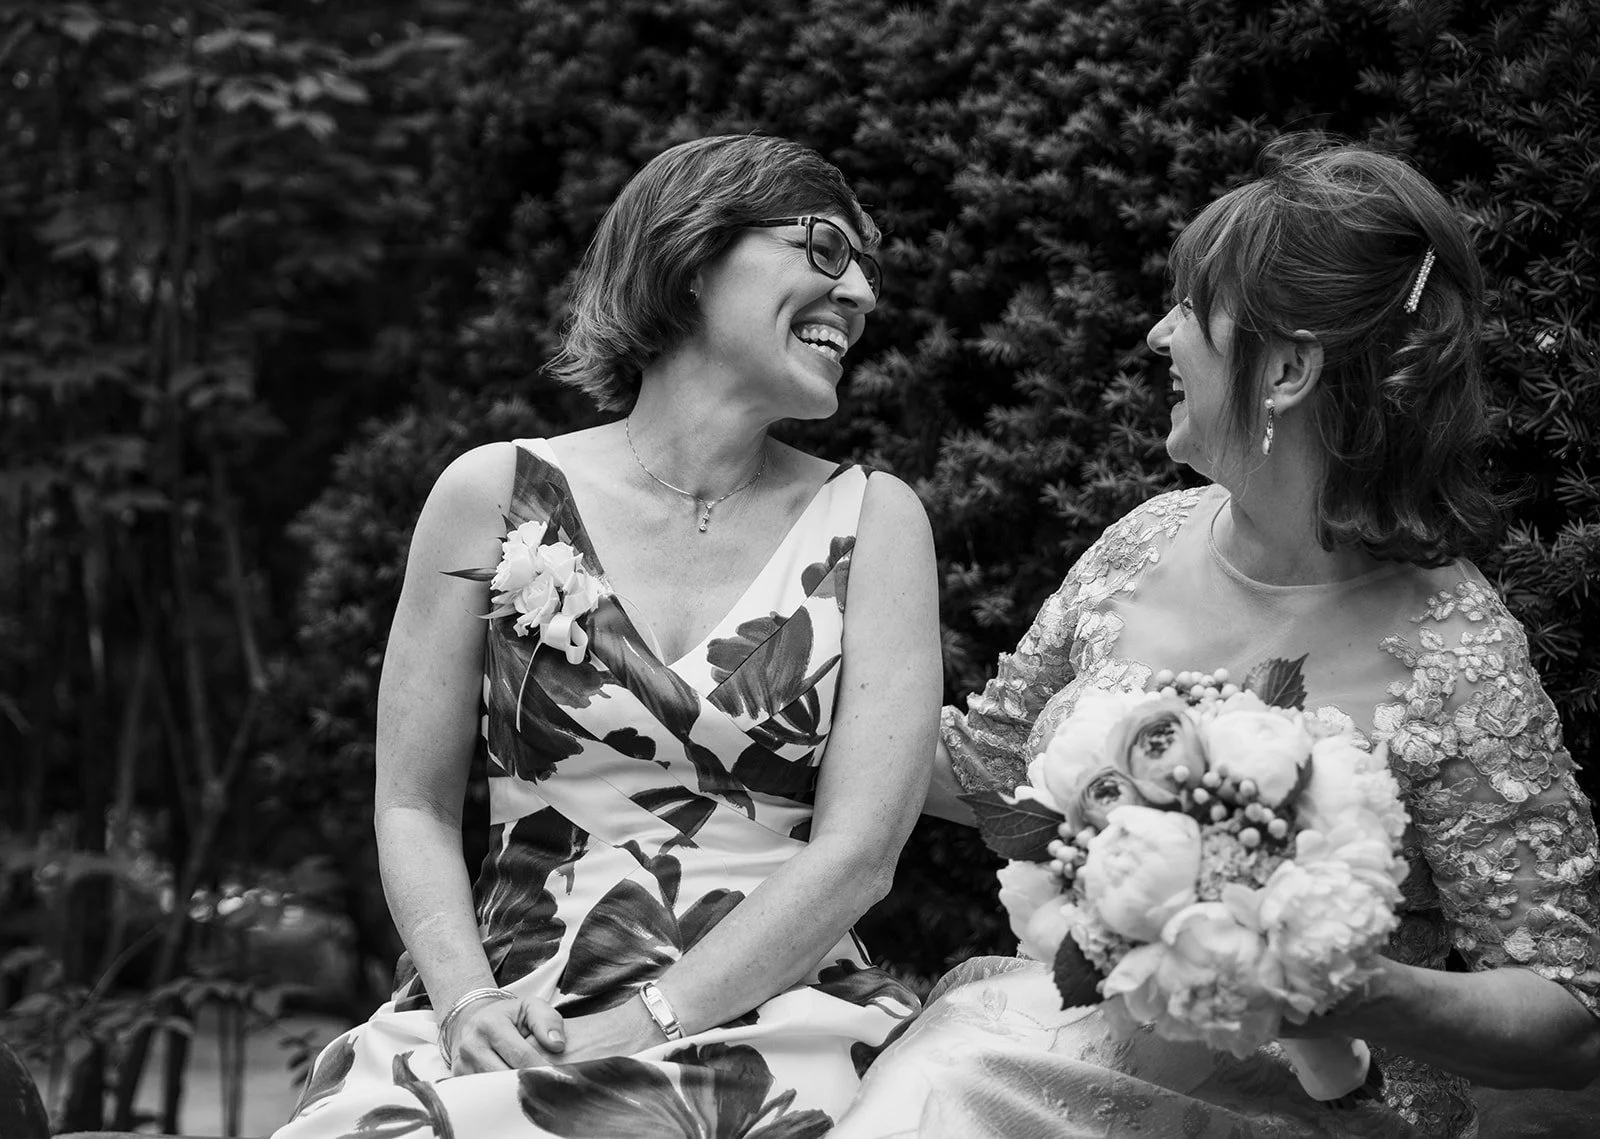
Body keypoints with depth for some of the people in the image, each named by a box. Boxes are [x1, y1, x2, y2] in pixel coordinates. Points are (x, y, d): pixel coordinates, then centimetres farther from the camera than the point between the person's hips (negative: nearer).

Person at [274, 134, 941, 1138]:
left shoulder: (870, 521, 6)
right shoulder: (495, 493, 6)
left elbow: (858, 849, -3)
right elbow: (415, 805, 8)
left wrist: (642, 1023, -13)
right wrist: (470, 1000, -10)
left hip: (777, 1009, 0)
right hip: (525, 1010, 1)